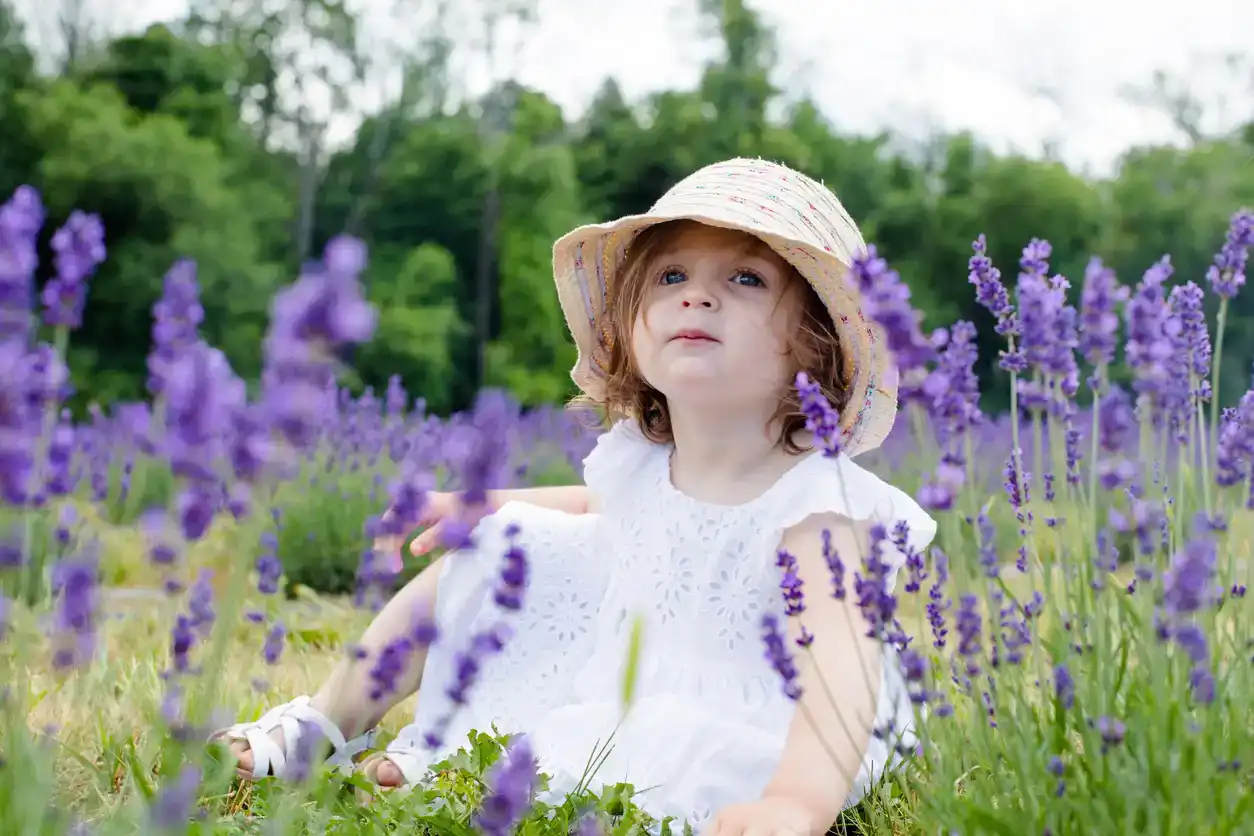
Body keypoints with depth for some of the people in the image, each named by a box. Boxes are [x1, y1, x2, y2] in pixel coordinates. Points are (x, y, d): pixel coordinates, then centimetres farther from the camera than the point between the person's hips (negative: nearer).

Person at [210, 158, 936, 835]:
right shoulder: (634, 457, -5)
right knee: (494, 546, 3)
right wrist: (483, 502, 12)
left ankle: (441, 766, -13)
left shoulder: (817, 504, -27)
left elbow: (845, 664, -42)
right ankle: (329, 726, 16)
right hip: (605, 683, 7)